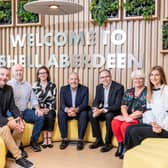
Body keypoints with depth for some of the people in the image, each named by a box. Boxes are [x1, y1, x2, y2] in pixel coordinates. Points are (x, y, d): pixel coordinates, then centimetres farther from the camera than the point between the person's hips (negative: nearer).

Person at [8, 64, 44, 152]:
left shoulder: (27, 85, 12)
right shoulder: (8, 85, -5)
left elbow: (33, 99, 13)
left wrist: (37, 108, -6)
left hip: (25, 111, 5)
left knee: (40, 117, -16)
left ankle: (34, 141, -1)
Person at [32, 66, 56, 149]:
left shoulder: (52, 86, 7)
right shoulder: (35, 85, 4)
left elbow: (54, 99, 3)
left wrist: (49, 109, -12)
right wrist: (40, 109, -13)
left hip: (49, 108, 1)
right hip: (39, 108, 0)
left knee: (50, 116, -30)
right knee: (43, 116, -31)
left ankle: (49, 139, -22)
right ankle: (45, 139, -24)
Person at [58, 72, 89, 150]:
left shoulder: (84, 89, -8)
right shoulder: (63, 89, -4)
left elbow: (85, 104, -17)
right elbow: (62, 104, -12)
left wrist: (76, 109, -39)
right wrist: (67, 110, -37)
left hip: (79, 112, -1)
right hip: (67, 112, 2)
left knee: (84, 114, -32)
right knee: (60, 113, -28)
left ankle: (80, 140, -24)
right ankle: (65, 139, -19)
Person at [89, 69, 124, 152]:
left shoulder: (119, 87, -16)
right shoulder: (99, 87, 4)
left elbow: (118, 105, -22)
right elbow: (96, 101, 2)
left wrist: (103, 110, -30)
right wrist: (95, 108, -23)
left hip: (114, 111, -6)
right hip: (102, 110, 6)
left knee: (109, 116, -35)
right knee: (91, 113, -19)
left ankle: (108, 142, -16)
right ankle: (99, 140, -7)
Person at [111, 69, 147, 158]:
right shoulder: (128, 92, 12)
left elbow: (143, 110, -15)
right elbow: (123, 106, 2)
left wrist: (129, 117, -17)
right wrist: (126, 116, -18)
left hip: (141, 118, -5)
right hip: (128, 116, 6)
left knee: (125, 126, -30)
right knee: (114, 122, -22)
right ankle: (121, 144, -4)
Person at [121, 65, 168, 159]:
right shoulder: (150, 91, 15)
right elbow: (149, 110, 10)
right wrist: (152, 122, -8)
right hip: (152, 124, 7)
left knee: (135, 131, -20)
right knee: (129, 128, -14)